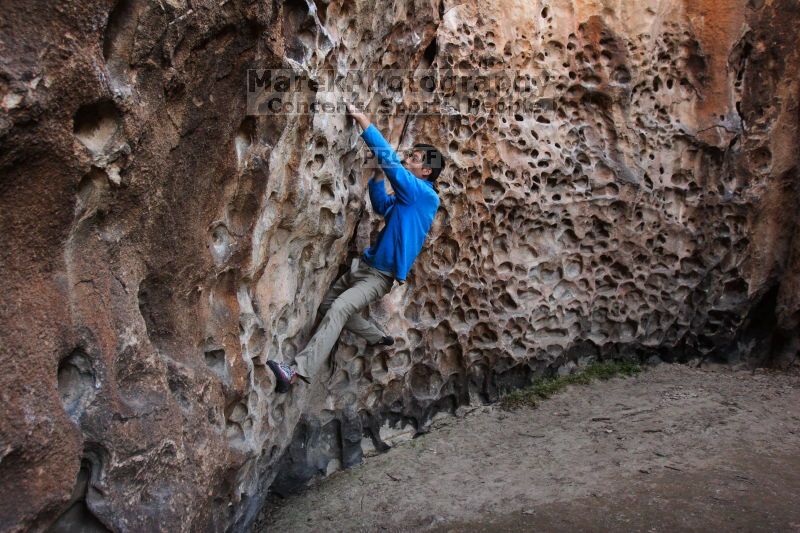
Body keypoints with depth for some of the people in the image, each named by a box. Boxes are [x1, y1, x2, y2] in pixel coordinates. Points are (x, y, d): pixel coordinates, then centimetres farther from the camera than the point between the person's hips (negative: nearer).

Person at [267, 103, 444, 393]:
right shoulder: (407, 196, 12)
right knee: (328, 304, 19)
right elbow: (382, 207, 29)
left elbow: (390, 160, -22)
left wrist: (365, 124, -18)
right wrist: (377, 176, 13)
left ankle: (298, 371, -36)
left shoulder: (424, 194, -15)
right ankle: (379, 338, 30)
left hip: (380, 275, -10)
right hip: (365, 266, 10)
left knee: (337, 310, -28)